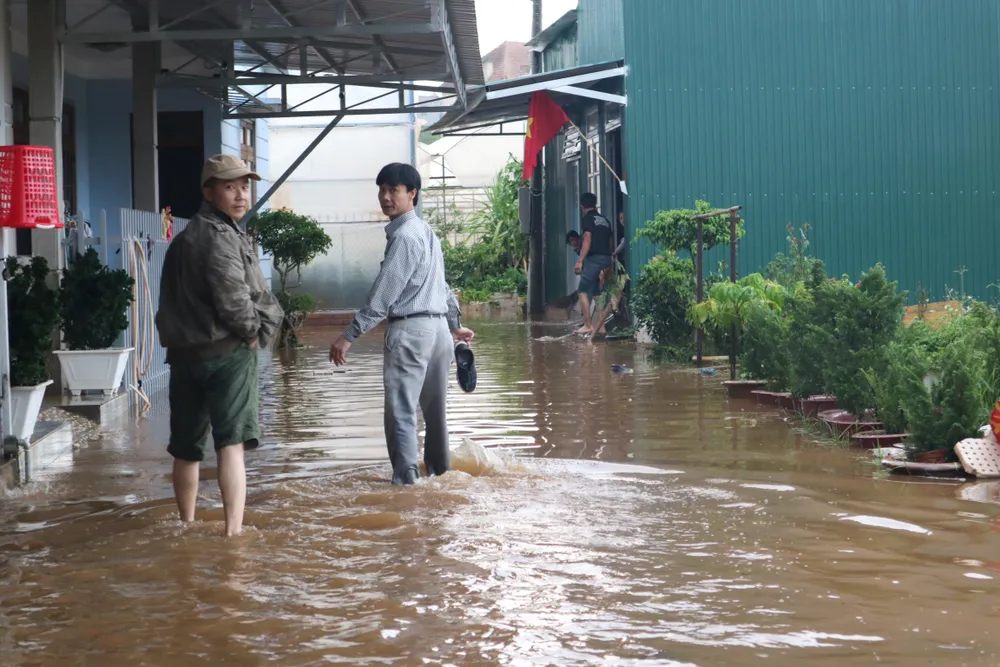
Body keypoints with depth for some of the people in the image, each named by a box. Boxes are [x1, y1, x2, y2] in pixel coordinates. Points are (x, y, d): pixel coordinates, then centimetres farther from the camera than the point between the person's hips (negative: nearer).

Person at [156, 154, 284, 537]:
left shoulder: (185, 238, 17)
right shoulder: (220, 237, -13)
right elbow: (233, 300, -24)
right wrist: (254, 330, -5)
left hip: (185, 351, 8)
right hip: (228, 352, -8)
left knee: (186, 447, 16)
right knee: (231, 443, -12)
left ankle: (186, 527, 29)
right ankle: (233, 531, -20)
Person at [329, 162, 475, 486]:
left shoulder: (404, 236, -13)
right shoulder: (426, 232, 16)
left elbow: (384, 293, -19)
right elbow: (441, 284, 24)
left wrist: (349, 335, -19)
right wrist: (454, 324, 35)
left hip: (409, 330, -10)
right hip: (438, 328, 10)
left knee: (401, 411, -9)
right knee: (434, 408, 17)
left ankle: (406, 481, -12)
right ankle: (440, 472, 25)